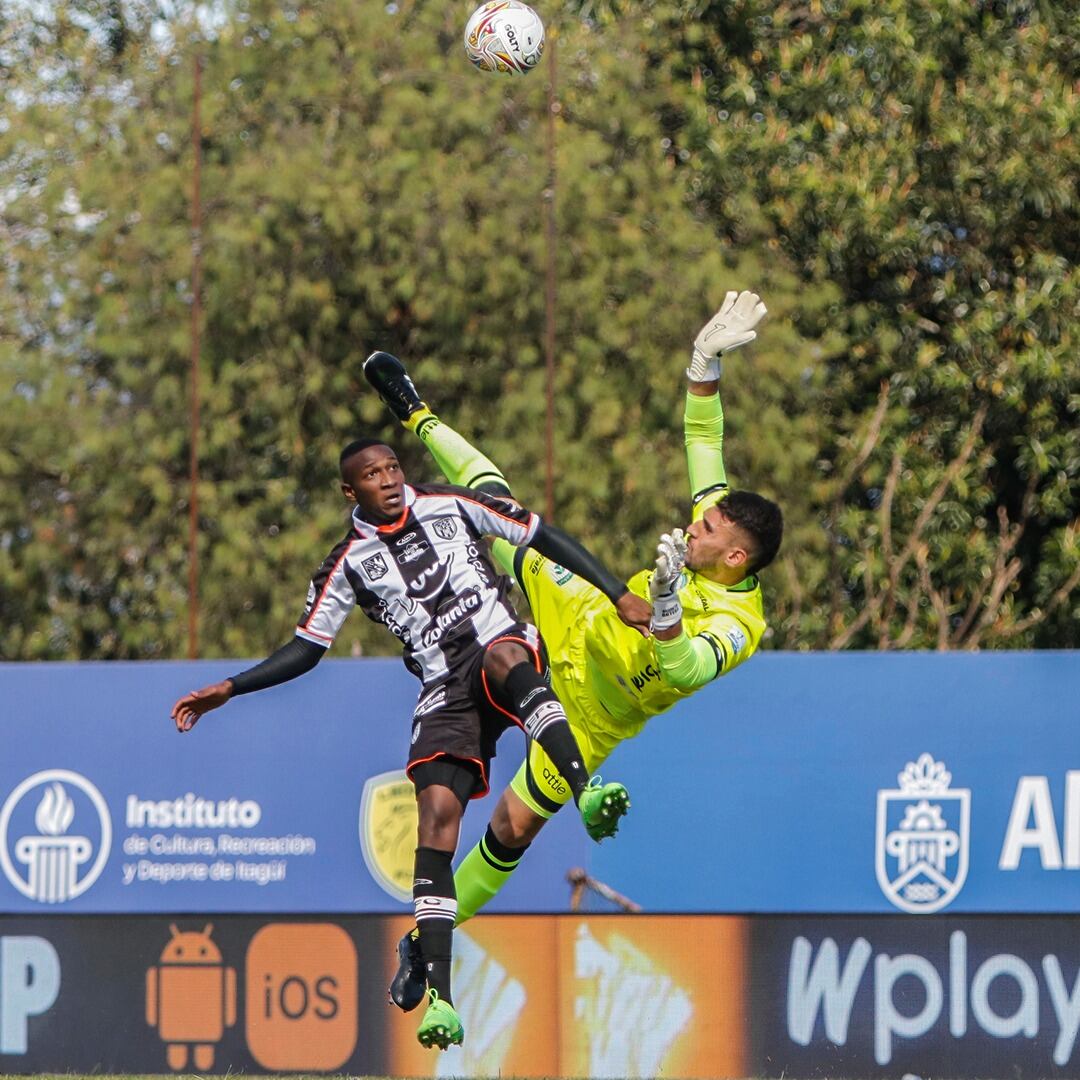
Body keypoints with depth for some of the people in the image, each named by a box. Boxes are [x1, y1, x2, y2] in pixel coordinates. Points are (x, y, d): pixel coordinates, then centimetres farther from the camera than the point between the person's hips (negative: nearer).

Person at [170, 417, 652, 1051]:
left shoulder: (449, 505, 8)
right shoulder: (349, 563, 10)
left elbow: (545, 539, 11)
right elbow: (307, 648, 15)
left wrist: (618, 596, 4)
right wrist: (227, 690, 6)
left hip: (505, 646, -1)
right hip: (445, 692, 1)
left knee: (502, 654, -40)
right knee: (437, 811, -18)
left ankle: (587, 790, -59)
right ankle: (438, 994, -24)